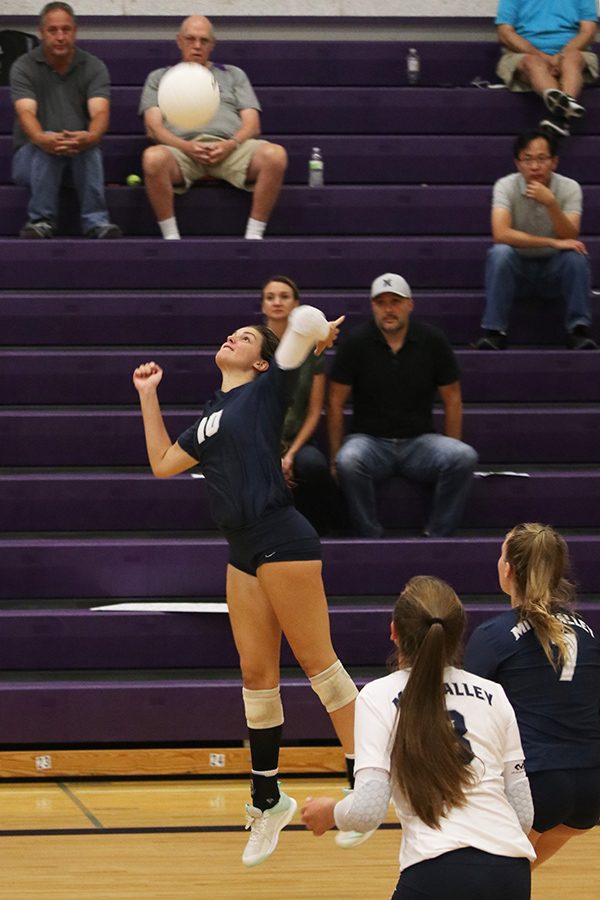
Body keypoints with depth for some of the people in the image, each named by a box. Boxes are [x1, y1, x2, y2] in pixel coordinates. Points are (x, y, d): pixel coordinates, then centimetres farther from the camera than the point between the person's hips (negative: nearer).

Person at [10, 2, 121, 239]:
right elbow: (26, 113, -21)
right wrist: (41, 138, -46)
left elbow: (100, 112, -18)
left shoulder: (94, 67, -1)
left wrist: (90, 136, -44)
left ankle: (96, 222, -37)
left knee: (90, 148, -34)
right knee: (45, 149, -36)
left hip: (80, 156, 1)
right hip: (32, 156, -1)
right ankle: (41, 222, -35)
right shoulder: (24, 67, -5)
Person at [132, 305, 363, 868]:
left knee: (317, 661, -7)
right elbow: (162, 464, 30)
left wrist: (316, 336, 9)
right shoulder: (211, 418, 21)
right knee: (256, 674, 9)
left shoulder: (265, 390, -1)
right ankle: (267, 800, 16)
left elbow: (306, 320, -13)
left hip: (282, 541, -8)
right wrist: (148, 396, 29)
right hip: (244, 553, 8)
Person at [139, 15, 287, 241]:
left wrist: (231, 145, -8)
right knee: (153, 158, -39)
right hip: (182, 149, -1)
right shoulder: (159, 78, 26)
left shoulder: (233, 75, 29)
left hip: (230, 149, 1)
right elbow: (153, 127, 11)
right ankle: (171, 238, -29)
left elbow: (252, 124, 17)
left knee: (275, 155, -32)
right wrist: (186, 147, -11)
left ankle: (254, 236, -26)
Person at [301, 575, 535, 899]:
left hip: (439, 873, -4)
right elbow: (524, 813, 13)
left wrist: (329, 812, 17)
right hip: (513, 873, 4)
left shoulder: (379, 697, 4)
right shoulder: (493, 695, 14)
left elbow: (368, 810, -4)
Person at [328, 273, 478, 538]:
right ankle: (371, 539, -23)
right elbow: (336, 402, 0)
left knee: (465, 457, -28)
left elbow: (452, 400, 9)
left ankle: (436, 536, -18)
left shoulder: (432, 341, 2)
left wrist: (451, 454, 0)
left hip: (419, 440, 2)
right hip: (370, 439, -1)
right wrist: (335, 457, -7)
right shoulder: (357, 342, -1)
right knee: (348, 461, -37)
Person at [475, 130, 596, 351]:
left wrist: (551, 204, -36)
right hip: (517, 268, -1)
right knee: (499, 253, -32)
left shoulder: (569, 188, -10)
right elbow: (501, 234, -28)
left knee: (576, 255, -29)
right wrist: (552, 243, -32)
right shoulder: (506, 186, -14)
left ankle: (578, 330, -21)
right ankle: (494, 332, -27)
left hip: (554, 269, 1)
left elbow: (570, 239, -21)